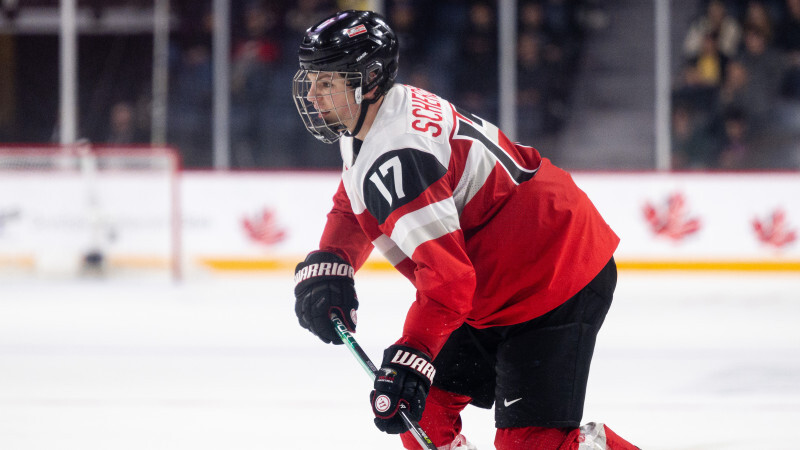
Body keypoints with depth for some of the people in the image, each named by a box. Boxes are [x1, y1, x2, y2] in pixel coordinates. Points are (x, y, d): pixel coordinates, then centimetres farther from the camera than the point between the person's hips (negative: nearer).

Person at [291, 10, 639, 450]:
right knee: (423, 405, 10)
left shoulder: (396, 156, -27)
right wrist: (327, 266, 5)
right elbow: (353, 207, 24)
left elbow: (448, 275, -33)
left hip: (555, 287, -11)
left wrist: (409, 361, -37)